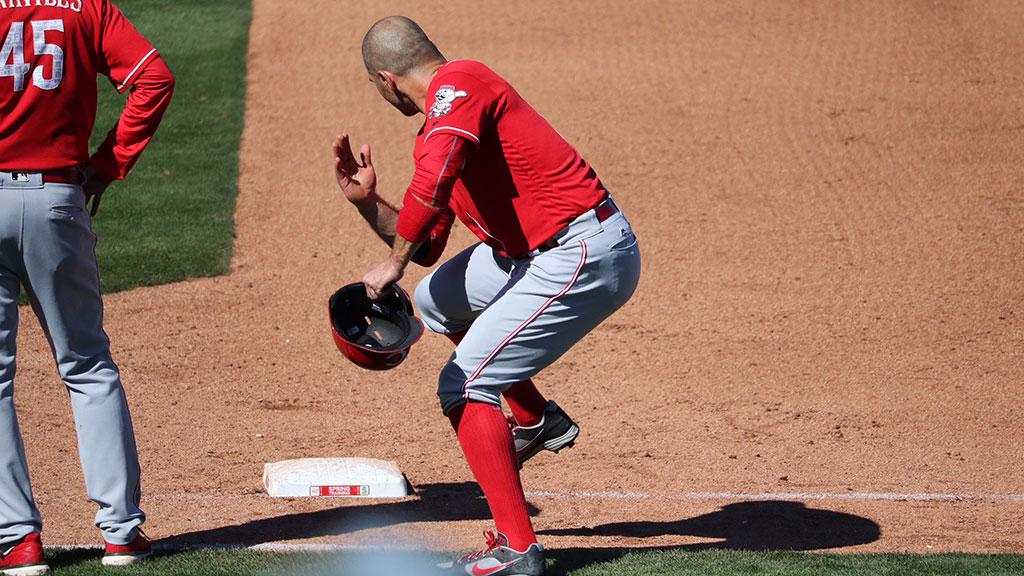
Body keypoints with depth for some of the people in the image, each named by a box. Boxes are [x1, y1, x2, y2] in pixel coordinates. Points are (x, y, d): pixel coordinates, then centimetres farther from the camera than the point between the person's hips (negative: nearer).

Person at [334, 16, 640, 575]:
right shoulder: (439, 129, 19)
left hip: (584, 256, -10)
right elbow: (428, 246, 23)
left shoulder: (456, 84, -11)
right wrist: (364, 199, 14)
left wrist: (392, 265, -18)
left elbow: (433, 185, -29)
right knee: (438, 298, 26)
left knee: (463, 385, -8)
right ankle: (537, 421, 29)